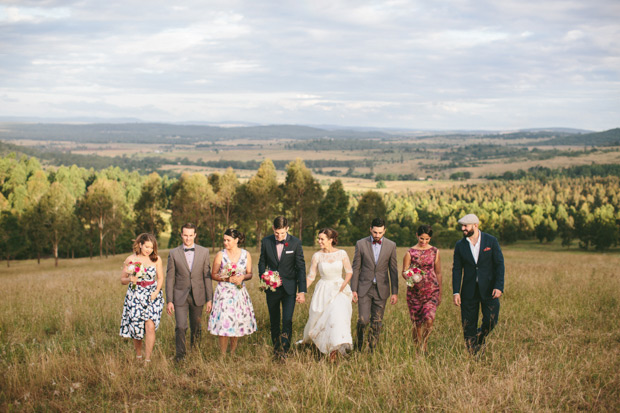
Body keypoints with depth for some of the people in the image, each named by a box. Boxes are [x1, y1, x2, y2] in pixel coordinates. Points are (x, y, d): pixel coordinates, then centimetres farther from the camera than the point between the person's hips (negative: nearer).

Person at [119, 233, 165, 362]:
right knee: (136, 327, 2)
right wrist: (130, 279, -16)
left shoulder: (157, 259, 3)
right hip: (135, 297, 0)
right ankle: (138, 355, 27)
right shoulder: (130, 260, 0)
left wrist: (156, 292, -8)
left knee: (150, 326, -14)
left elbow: (160, 278, 9)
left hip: (152, 297, 0)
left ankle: (147, 359, -8)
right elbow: (122, 280, 7)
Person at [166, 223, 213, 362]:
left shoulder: (204, 252, 3)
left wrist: (209, 299, 1)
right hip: (180, 296, -1)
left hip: (198, 296, 1)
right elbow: (170, 278, 1)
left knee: (196, 326, 10)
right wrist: (169, 301, -3)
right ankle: (180, 355, 2)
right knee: (181, 327, -9)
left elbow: (207, 276, 4)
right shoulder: (173, 253, 0)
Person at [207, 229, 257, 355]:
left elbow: (249, 274, 10)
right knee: (223, 323, -8)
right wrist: (226, 279, -15)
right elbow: (214, 275, 2)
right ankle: (223, 355, 2)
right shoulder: (220, 255, -1)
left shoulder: (246, 255, 4)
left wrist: (242, 277, -11)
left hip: (240, 292, 2)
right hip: (224, 292, -2)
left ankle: (233, 353, 19)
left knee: (238, 323, 4)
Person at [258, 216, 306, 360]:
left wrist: (302, 291, -9)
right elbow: (262, 263, 11)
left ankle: (284, 350, -4)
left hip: (289, 288, -2)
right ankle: (276, 349, 24)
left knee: (287, 320, -12)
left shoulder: (295, 243, -7)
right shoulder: (266, 242, -2)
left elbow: (301, 267, -5)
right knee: (274, 321, 11)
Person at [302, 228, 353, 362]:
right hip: (323, 291, 2)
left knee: (338, 315, -19)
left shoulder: (342, 254, -5)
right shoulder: (317, 256, -3)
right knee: (318, 318, 7)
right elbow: (311, 276, 2)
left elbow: (349, 272, 4)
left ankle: (334, 349, -14)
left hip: (340, 290, -1)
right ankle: (309, 339, 37)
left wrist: (342, 287, -9)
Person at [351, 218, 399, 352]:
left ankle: (372, 349, 16)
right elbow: (356, 268, 0)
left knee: (377, 323, 4)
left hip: (381, 289, 1)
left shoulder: (391, 245, 0)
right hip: (364, 288, -1)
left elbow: (393, 270, 3)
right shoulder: (361, 244, -3)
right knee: (363, 320, -8)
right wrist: (354, 290, -3)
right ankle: (359, 341, 20)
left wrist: (395, 292, 0)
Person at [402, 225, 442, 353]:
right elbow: (404, 272, 3)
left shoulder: (435, 252, 6)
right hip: (414, 291, 0)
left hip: (431, 291, 0)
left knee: (429, 320, -16)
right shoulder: (410, 252, 1)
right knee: (417, 323, 2)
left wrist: (440, 293, 14)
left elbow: (438, 273, 12)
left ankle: (424, 346, 3)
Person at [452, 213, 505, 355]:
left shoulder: (491, 241, -2)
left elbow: (499, 264, -3)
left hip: (488, 289, -2)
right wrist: (456, 291, -4)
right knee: (468, 324, 2)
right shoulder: (460, 245, 4)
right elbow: (457, 269, 4)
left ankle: (480, 337, 24)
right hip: (469, 290, 2)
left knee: (491, 321, -7)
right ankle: (471, 353, 14)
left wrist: (499, 286, -13)